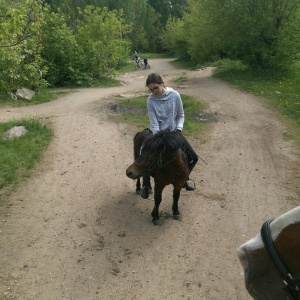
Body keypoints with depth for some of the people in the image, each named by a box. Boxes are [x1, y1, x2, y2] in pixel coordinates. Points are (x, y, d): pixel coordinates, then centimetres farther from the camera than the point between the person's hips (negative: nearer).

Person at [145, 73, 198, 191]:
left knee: (193, 158, -4)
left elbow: (181, 115, 1)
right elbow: (154, 123, -13)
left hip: (174, 132, 2)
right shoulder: (150, 101, -12)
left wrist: (179, 129, -13)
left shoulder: (175, 95, -10)